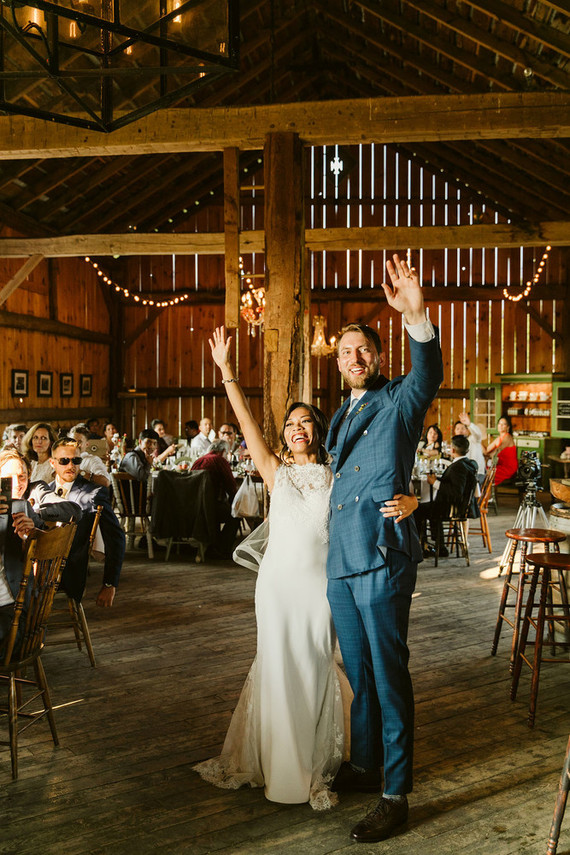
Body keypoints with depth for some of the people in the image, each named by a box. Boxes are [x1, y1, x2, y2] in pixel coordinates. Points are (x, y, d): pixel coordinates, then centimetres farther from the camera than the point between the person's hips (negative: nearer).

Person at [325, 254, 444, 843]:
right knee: (358, 673, 18)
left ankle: (396, 795, 8)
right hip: (340, 561, 7)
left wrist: (417, 317, -41)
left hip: (382, 558, -7)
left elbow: (429, 374, -25)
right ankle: (363, 766, 34)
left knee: (388, 675, -2)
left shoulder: (399, 402, -2)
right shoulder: (340, 418, 19)